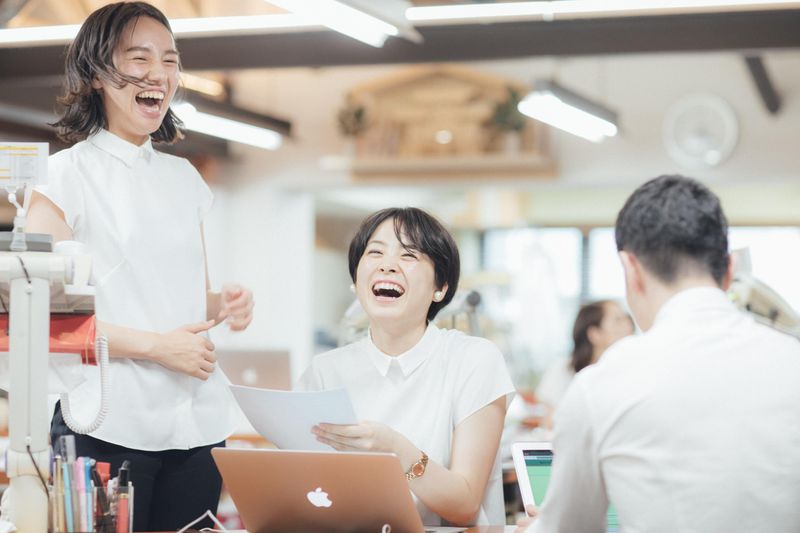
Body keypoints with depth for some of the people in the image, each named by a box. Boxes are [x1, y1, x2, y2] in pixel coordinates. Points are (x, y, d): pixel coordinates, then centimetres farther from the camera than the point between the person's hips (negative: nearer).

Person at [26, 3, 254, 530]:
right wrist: (155, 345, -17)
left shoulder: (183, 177, 15)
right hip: (108, 426, -5)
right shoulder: (67, 175, -3)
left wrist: (224, 305, 0)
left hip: (197, 422, 5)